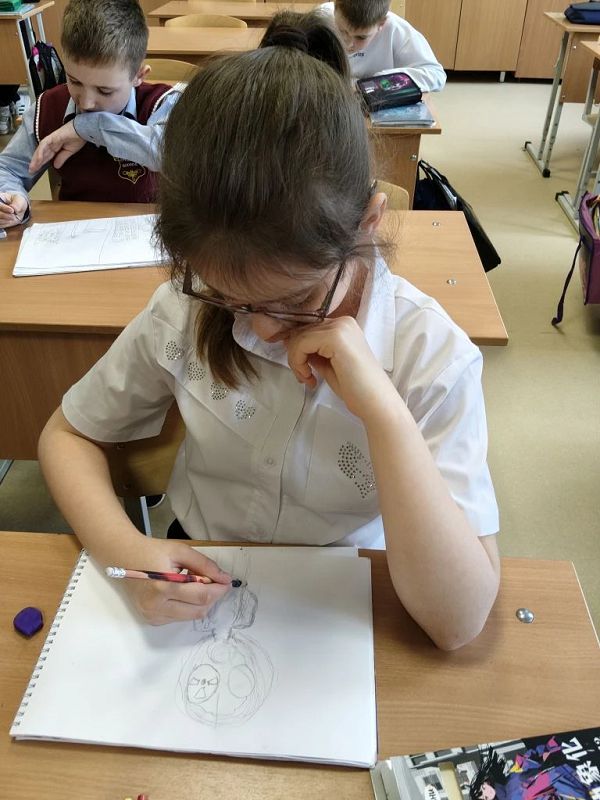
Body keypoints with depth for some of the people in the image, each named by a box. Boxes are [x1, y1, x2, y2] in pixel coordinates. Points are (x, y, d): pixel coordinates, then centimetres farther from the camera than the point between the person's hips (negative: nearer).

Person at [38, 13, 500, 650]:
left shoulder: (429, 353, -20)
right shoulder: (186, 309, -14)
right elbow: (67, 435, -1)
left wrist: (382, 409, -32)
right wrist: (124, 549, -19)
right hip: (195, 586, 2)